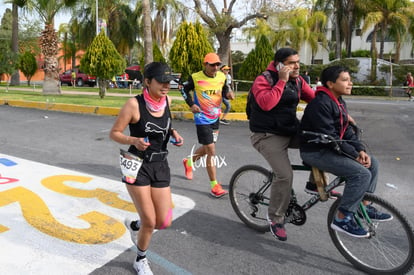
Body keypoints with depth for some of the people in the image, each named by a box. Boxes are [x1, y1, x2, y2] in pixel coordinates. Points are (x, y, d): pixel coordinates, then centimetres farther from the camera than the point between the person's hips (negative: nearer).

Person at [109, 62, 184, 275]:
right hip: (138, 166, -5)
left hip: (161, 166, 5)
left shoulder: (167, 101, 1)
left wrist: (172, 133, 1)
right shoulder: (134, 104, -15)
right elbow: (114, 133, -10)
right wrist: (134, 141, -28)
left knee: (164, 222, 3)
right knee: (150, 222, -1)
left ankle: (134, 225, 37)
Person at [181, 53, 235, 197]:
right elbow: (184, 89, 4)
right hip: (202, 118, -6)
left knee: (206, 148, 19)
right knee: (211, 151, -10)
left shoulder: (222, 76, 1)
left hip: (215, 118, 6)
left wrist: (228, 94, -8)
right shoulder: (195, 77, -10)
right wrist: (191, 104, -8)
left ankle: (188, 162, 49)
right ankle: (214, 186, -2)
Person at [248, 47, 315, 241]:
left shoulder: (297, 81, 8)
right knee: (285, 175, -20)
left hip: (291, 132, 7)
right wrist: (282, 81, -24)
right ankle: (275, 218, 3)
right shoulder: (264, 80, -12)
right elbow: (266, 103, -29)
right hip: (268, 136, -7)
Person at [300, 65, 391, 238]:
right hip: (316, 151, -10)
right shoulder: (320, 104, -21)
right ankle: (342, 219, -10)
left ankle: (364, 206, 21)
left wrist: (360, 150, -4)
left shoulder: (339, 102, 11)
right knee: (361, 173, -20)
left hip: (331, 148, 10)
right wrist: (355, 155, -18)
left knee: (371, 163, 8)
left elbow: (347, 130, 11)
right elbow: (328, 137, -24)